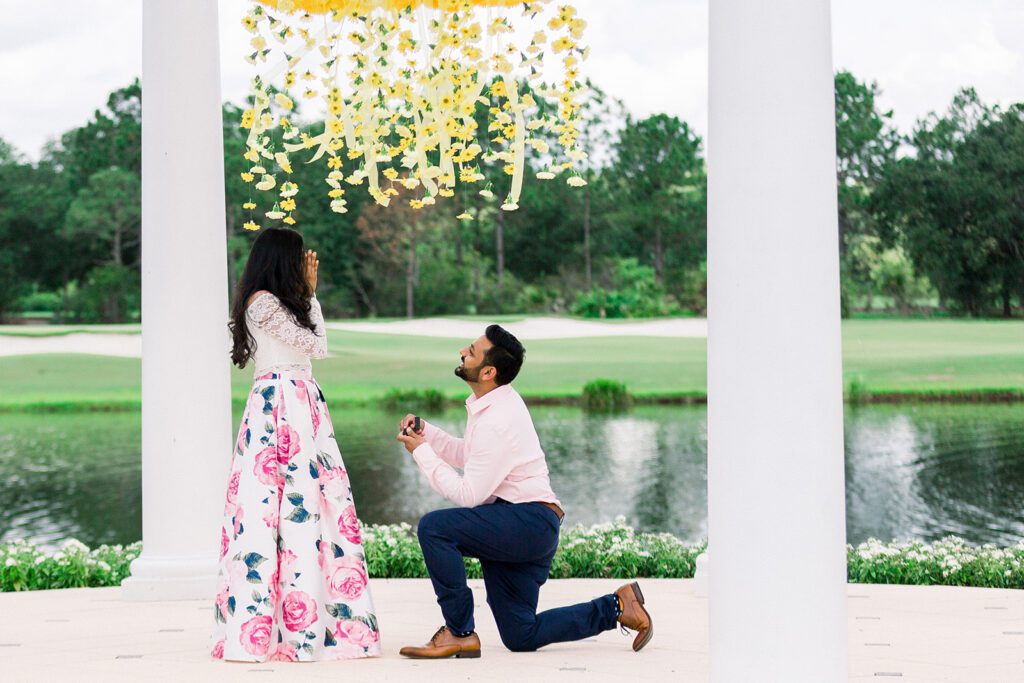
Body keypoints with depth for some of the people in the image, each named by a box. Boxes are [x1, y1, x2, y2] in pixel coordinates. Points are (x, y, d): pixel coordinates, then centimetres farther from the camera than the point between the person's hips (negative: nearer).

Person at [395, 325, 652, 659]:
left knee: (434, 527, -24)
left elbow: (468, 495, -19)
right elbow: (466, 455, 22)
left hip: (530, 521, -10)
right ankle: (614, 606, 18)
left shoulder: (497, 421, -21)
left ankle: (459, 632, -15)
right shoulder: (495, 402, 10)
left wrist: (421, 452, -11)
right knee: (521, 637, 12)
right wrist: (425, 432, 8)